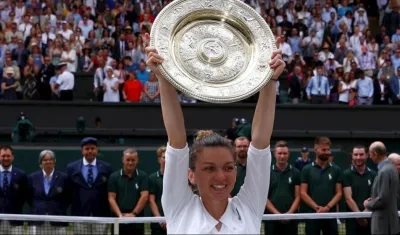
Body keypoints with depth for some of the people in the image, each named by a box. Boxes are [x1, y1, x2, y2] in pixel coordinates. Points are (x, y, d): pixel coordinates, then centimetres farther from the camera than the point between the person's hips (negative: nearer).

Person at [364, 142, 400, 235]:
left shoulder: (384, 171, -20)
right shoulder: (390, 168, 11)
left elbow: (382, 199, -22)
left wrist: (368, 204, -6)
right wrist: (372, 200, 12)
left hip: (384, 222, -10)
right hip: (388, 220, 10)